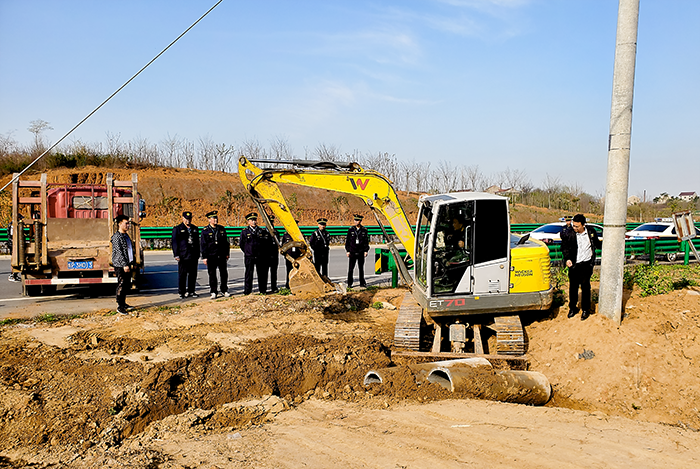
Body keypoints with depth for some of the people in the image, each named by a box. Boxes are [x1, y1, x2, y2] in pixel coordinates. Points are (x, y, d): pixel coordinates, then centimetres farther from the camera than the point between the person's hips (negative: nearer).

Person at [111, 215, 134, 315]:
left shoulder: (126, 235, 15)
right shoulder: (116, 237, -13)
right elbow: (119, 252, -19)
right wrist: (124, 265, -23)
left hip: (127, 264, 9)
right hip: (120, 265, -9)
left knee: (127, 285, 14)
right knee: (121, 285, -6)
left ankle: (123, 303, 26)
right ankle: (120, 306, 0)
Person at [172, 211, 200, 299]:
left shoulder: (195, 229, 16)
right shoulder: (177, 229, 2)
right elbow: (174, 243, -2)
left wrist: (198, 255, 15)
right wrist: (176, 255, -9)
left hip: (193, 256, 4)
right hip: (183, 256, -4)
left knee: (193, 274, 7)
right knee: (182, 275, -2)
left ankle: (191, 291, 17)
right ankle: (182, 293, 5)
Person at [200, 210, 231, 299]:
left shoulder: (222, 229, 8)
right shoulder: (205, 230, -2)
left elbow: (226, 242, 14)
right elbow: (203, 244, -2)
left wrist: (227, 253, 10)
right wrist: (204, 257, -6)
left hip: (222, 256, 3)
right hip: (211, 257, -3)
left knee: (224, 273, 7)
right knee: (212, 275, 3)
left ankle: (224, 290, 20)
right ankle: (213, 292, 11)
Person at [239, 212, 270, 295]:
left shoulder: (262, 231, 9)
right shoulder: (244, 231, 4)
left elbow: (267, 243, 13)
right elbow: (242, 244, 9)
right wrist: (247, 252, 11)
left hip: (261, 257, 2)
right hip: (249, 257, -2)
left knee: (262, 274, 4)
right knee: (249, 274, -1)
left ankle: (263, 290, 13)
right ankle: (247, 291, 5)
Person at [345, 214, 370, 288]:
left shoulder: (364, 230, 2)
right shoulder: (351, 229, 2)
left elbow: (366, 241, 6)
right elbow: (347, 240, 4)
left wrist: (366, 251, -1)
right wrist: (348, 251, -1)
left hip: (361, 252, 0)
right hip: (352, 252, 0)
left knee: (361, 268, 7)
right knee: (350, 268, -1)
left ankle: (362, 283, 16)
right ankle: (349, 283, 4)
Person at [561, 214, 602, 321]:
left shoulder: (591, 232, -1)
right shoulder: (568, 234, -5)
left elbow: (597, 244, 18)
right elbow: (565, 248, 0)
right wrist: (567, 259, -13)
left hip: (587, 263, 0)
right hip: (574, 264, 0)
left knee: (585, 285, 0)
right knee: (573, 286, 8)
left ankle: (586, 309, 14)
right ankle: (572, 308, 25)